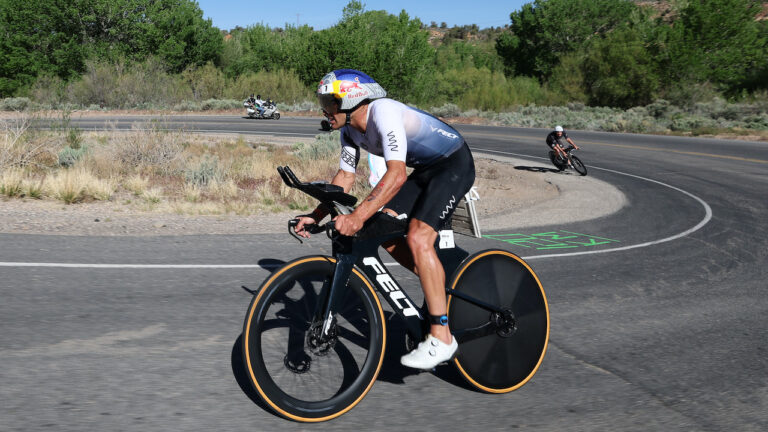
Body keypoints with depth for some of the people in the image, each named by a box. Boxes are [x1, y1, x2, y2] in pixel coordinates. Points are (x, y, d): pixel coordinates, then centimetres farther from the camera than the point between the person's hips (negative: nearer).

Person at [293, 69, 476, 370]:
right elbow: (345, 176, 6)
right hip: (425, 168, 9)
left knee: (417, 237, -25)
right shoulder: (350, 129, 1)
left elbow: (397, 175, -39)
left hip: (454, 164, -9)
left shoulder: (383, 113, -28)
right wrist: (316, 215, -5)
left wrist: (357, 217, -46)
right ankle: (438, 283, 12)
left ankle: (441, 338, -21)